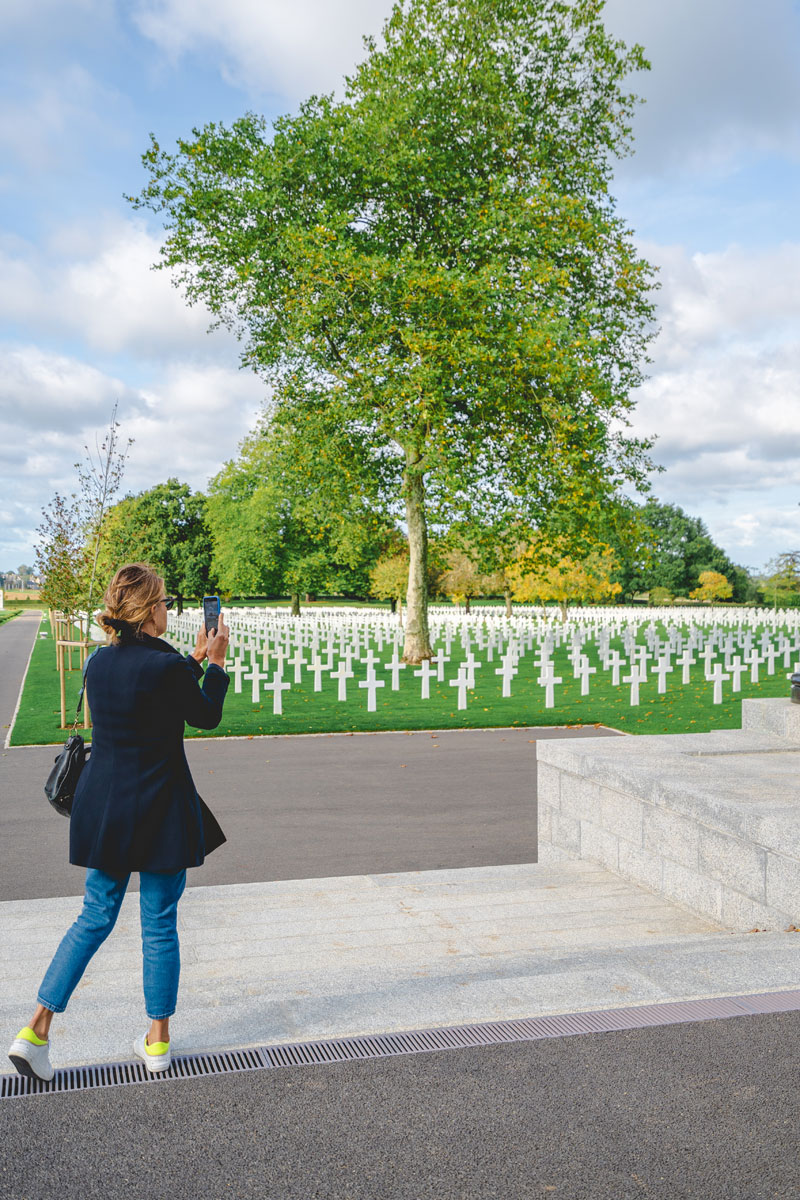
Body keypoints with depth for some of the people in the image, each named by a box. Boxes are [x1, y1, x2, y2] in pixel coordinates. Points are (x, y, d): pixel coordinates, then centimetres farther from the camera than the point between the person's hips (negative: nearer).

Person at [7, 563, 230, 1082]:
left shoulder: (100, 661, 1)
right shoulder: (166, 665, -19)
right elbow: (207, 716, -3)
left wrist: (195, 658, 23)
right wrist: (216, 660, 7)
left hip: (103, 808, 6)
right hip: (159, 812, -6)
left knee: (95, 917, 18)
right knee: (160, 925, 9)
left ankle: (37, 1030, 14)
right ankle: (158, 1041, 23)